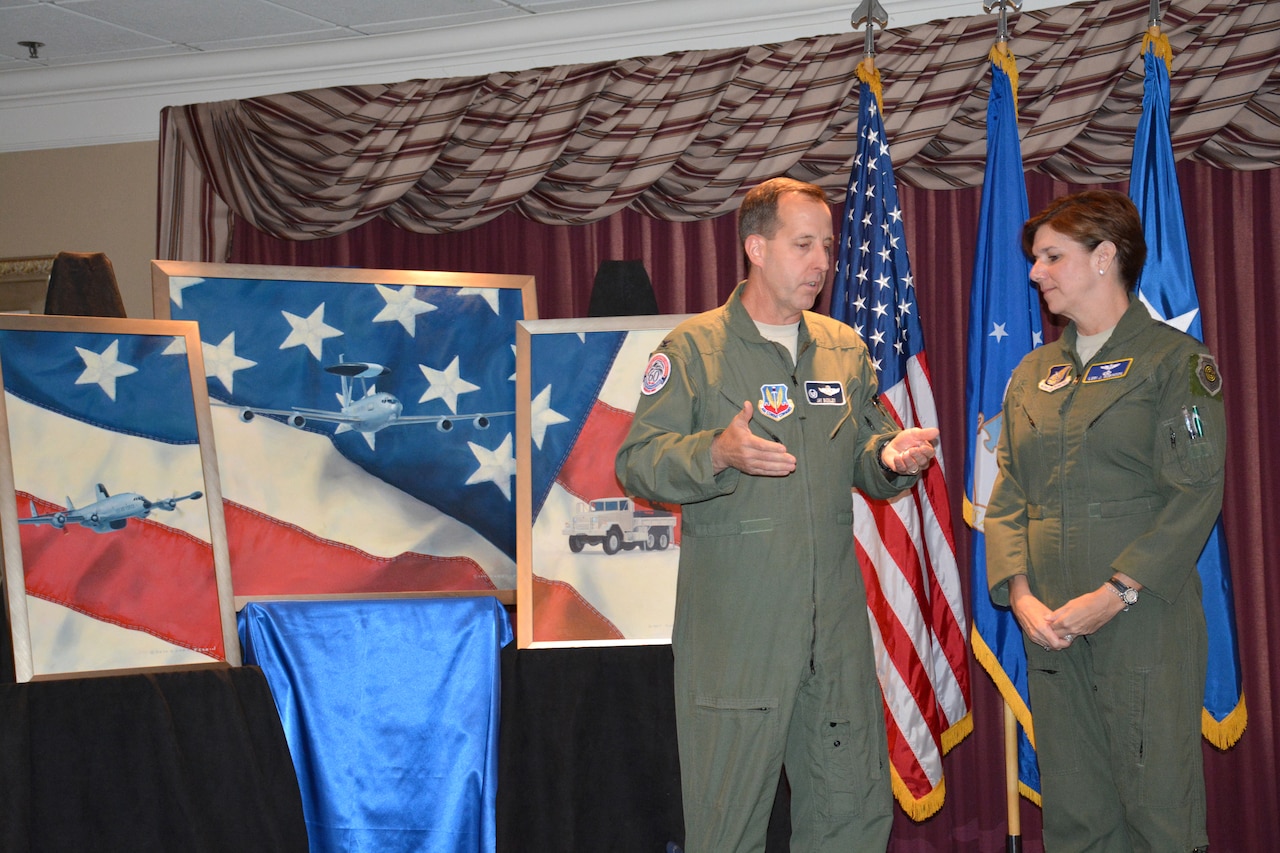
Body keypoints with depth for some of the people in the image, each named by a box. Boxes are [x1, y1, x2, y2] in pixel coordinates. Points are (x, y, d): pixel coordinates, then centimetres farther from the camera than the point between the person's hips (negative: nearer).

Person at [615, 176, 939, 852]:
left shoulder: (845, 348, 14)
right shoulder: (694, 346, -1)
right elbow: (638, 463, -5)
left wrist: (891, 457, -2)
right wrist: (717, 452, -23)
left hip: (836, 620, 5)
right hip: (732, 624, -5)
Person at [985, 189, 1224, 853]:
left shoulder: (1175, 359, -1)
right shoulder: (1033, 374, 16)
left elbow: (1195, 493, -9)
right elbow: (1007, 497, 13)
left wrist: (1115, 593, -17)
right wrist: (1020, 594, -4)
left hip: (1145, 620, -5)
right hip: (1049, 626, 5)